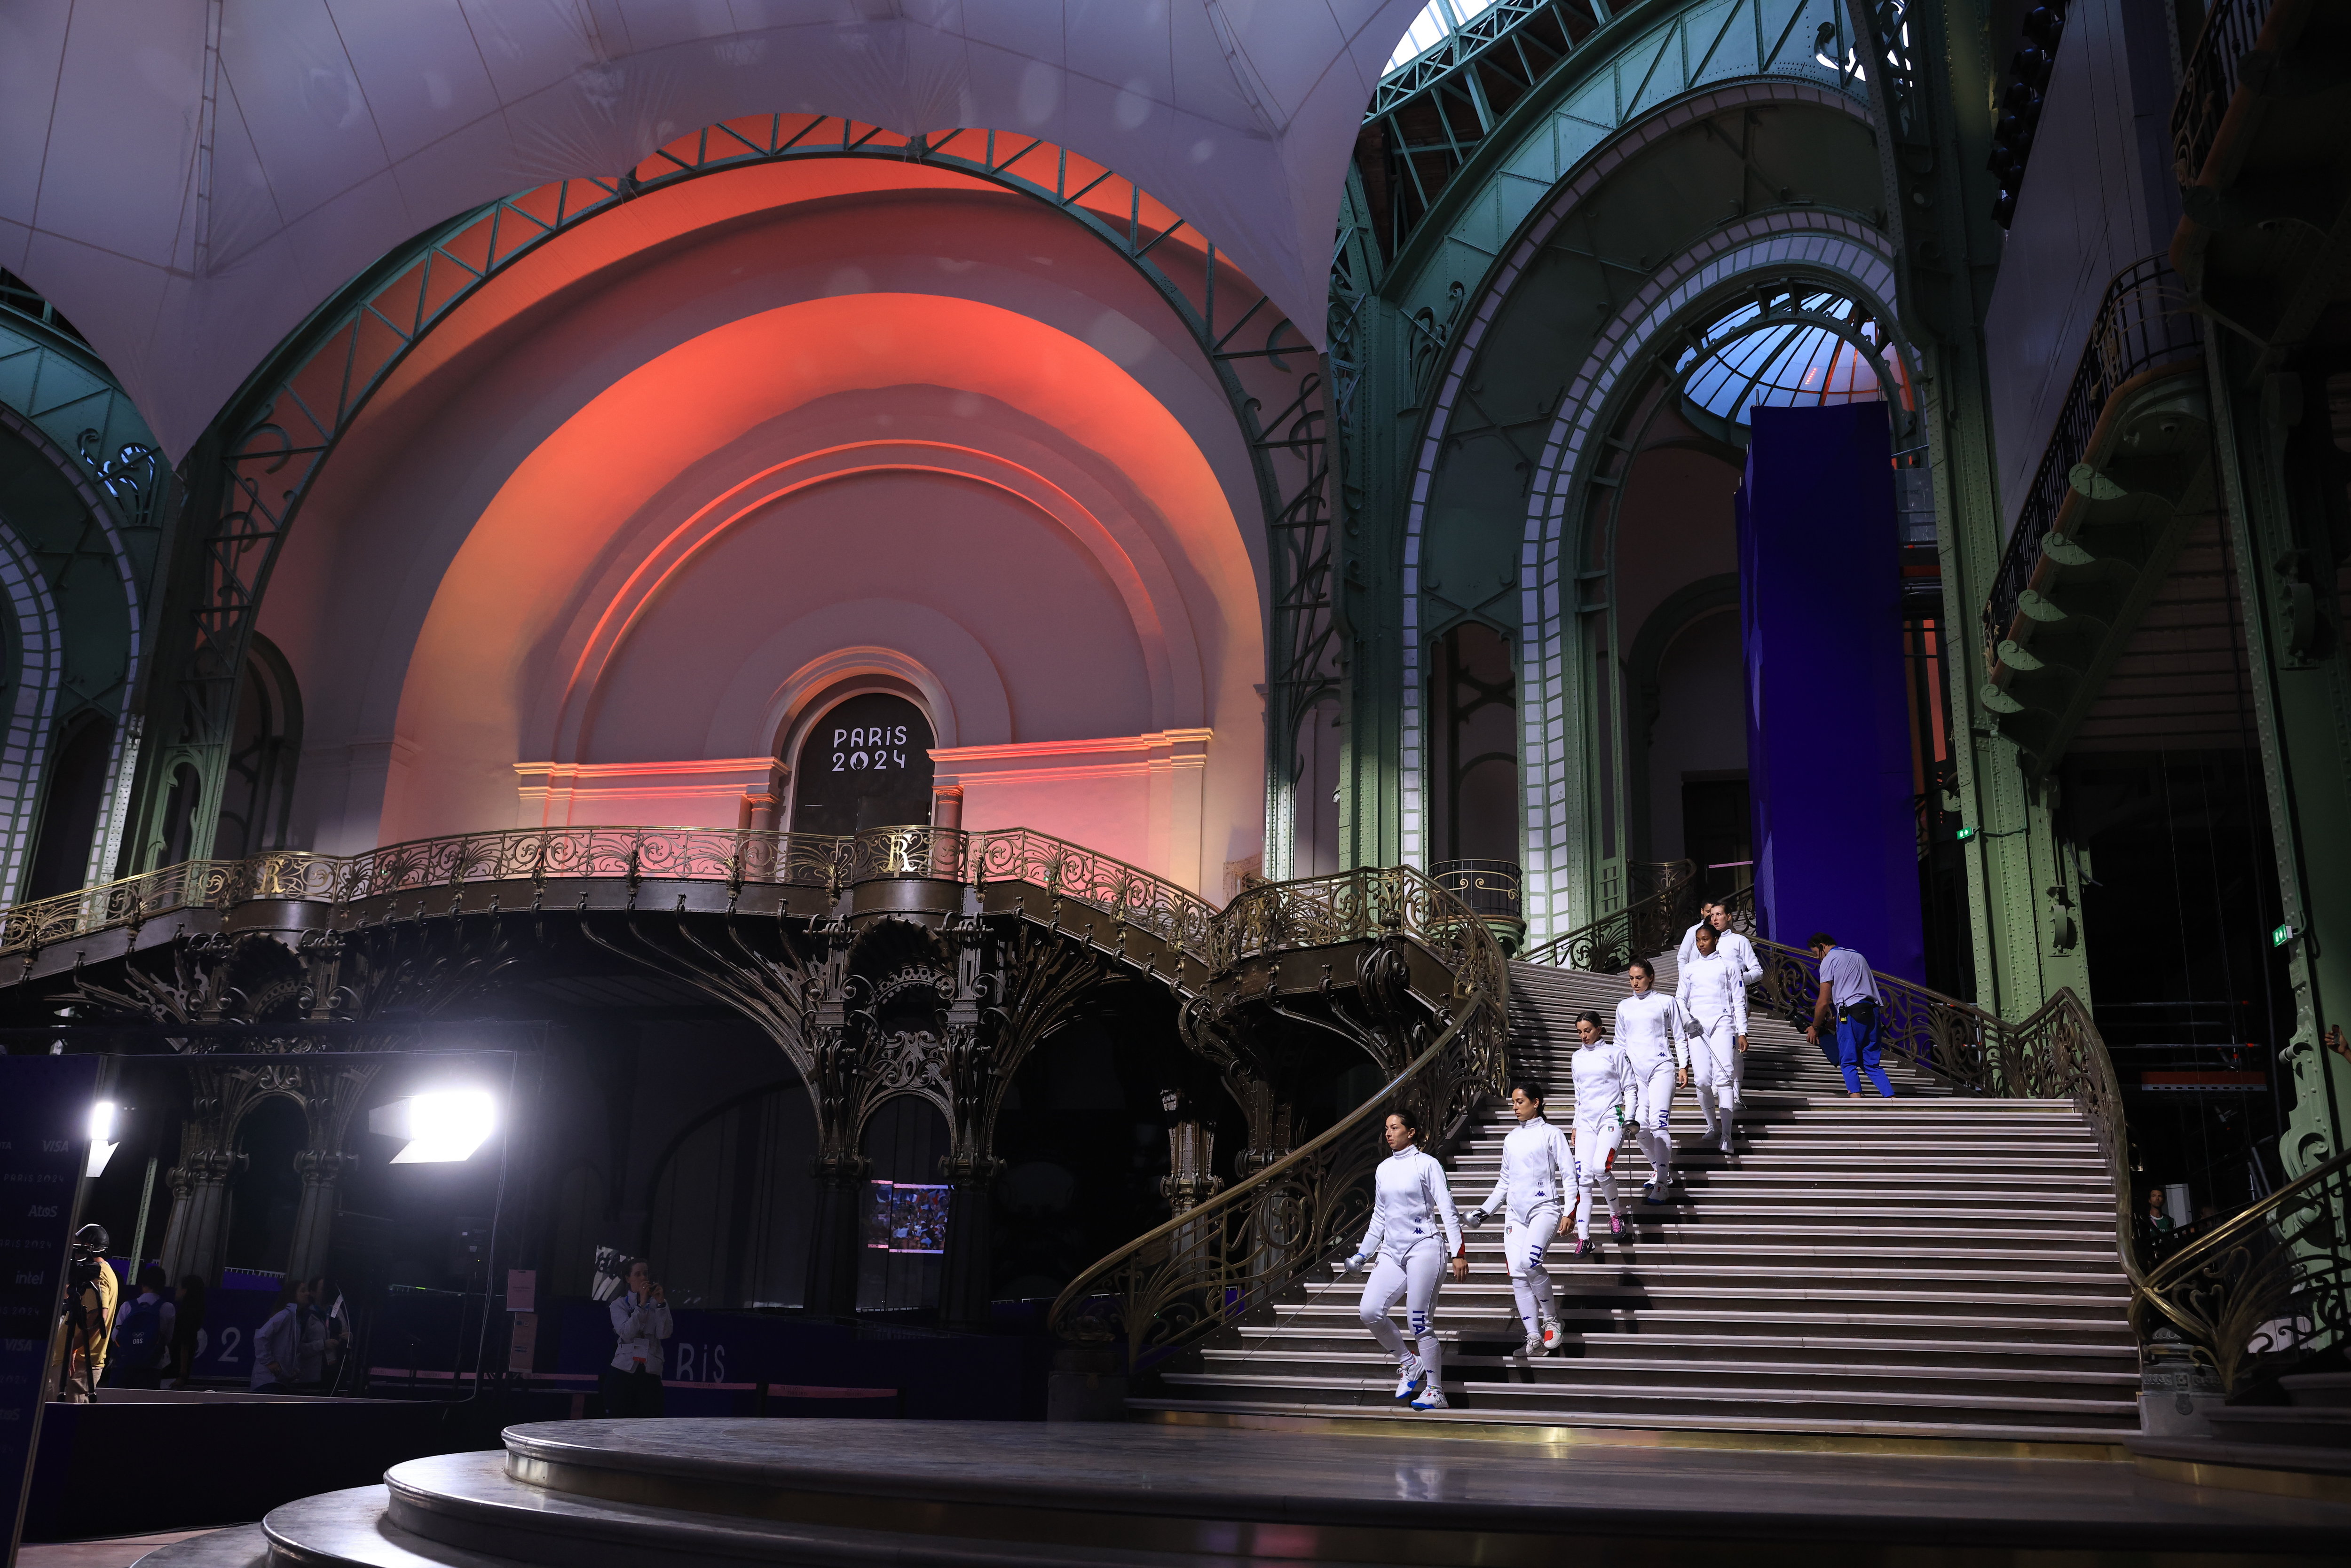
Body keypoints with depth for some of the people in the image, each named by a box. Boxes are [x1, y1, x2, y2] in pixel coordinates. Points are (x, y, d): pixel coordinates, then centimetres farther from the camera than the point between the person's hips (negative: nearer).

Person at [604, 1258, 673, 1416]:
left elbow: (664, 1334, -3)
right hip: (623, 1372, -1)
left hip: (651, 1374, 1)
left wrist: (661, 1303, -12)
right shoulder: (620, 1304, 10)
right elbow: (626, 1332, -9)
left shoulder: (657, 1303, 12)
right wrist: (642, 1304, -15)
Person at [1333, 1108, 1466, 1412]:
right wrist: (1360, 1257, 20)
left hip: (1424, 1248, -6)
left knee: (1420, 1323, -8)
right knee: (1369, 1311, -9)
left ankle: (1435, 1392, 5)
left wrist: (1458, 1253, -13)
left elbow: (1448, 1212, -6)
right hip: (1391, 1252, 6)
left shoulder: (1427, 1165, -3)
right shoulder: (1384, 1169, 14)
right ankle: (1409, 1363, 12)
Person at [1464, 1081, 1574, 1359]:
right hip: (1515, 1212, 6)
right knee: (1518, 1275, -6)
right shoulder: (1511, 1140, 17)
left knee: (1529, 1262, -27)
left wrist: (1569, 1212, -12)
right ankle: (1534, 1338, -4)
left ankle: (1551, 1318, -5)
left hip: (1544, 1208, -6)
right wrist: (1484, 1211, 18)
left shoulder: (1551, 1135, 1)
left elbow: (1569, 1176, -2)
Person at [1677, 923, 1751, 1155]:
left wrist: (1742, 1032, 2)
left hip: (1722, 1023, -2)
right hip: (1697, 1026, 2)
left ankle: (1726, 1135, -19)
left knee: (1724, 1076, -15)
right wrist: (1687, 1019, -5)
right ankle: (1712, 1126, 15)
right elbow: (1680, 1000, 16)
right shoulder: (1689, 969, 16)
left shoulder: (1728, 964, 10)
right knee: (1703, 1080, -6)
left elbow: (1739, 1001, 9)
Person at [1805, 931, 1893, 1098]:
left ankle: (1856, 1097, -17)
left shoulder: (1829, 960, 2)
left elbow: (1824, 1002, -2)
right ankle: (1891, 1098, -3)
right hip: (1872, 1011, 7)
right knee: (1871, 1064, 9)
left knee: (1848, 1062, -3)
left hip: (1852, 1011, -7)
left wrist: (1815, 1027, 8)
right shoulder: (1857, 956, 26)